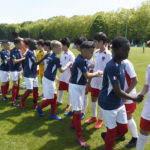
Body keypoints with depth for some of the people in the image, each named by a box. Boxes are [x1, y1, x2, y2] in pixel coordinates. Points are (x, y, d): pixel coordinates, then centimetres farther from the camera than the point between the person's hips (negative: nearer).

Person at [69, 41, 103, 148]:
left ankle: (74, 124, 46)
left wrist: (95, 74, 0)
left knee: (77, 108, 24)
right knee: (78, 110, -6)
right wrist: (97, 73, -8)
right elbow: (87, 75, -21)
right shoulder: (80, 61, -23)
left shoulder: (82, 60, 6)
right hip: (75, 87, -10)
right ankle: (79, 136, 3)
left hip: (81, 86, 10)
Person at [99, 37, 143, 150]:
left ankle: (106, 135, 43)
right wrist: (134, 98, -12)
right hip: (108, 104, -8)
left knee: (124, 129, 16)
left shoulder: (122, 64, 1)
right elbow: (118, 92, -24)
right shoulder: (112, 67, -27)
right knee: (112, 131, 10)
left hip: (119, 103, 8)